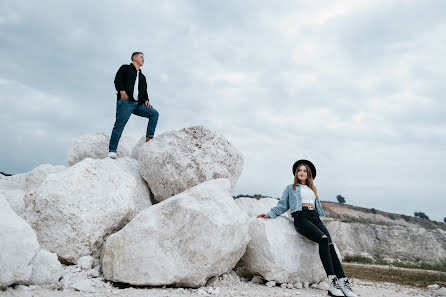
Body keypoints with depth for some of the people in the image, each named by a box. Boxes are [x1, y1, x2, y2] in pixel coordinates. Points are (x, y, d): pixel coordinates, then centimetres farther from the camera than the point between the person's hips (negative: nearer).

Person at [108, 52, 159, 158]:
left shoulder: (142, 76, 33)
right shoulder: (125, 68, 16)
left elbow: (144, 91, 26)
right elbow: (117, 79, 1)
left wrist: (146, 100, 5)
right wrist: (122, 91, -17)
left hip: (138, 104, 6)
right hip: (126, 102, -6)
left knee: (154, 113, -10)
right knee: (120, 125, -17)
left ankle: (149, 138, -13)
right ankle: (112, 150, -18)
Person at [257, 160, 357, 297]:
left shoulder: (313, 189, 32)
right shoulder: (291, 188, 22)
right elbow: (282, 206, 16)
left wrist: (322, 216, 15)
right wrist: (270, 214, 2)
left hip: (315, 217, 4)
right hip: (301, 217, -4)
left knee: (330, 244, -22)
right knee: (323, 239, -30)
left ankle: (343, 282, -28)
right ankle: (332, 281, -33)